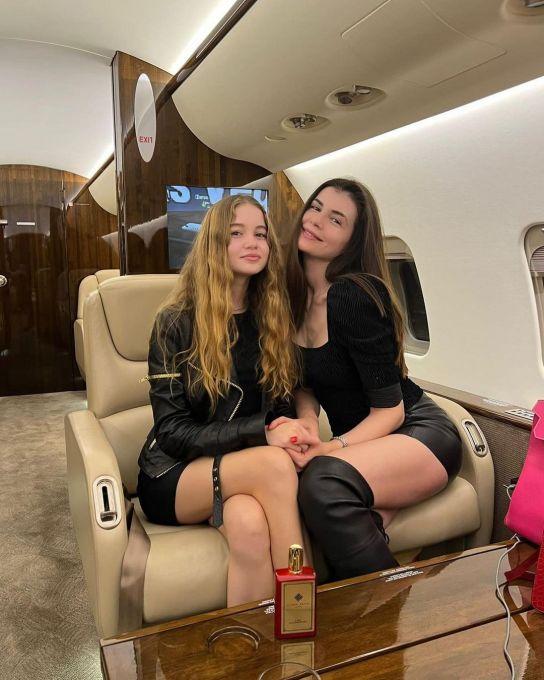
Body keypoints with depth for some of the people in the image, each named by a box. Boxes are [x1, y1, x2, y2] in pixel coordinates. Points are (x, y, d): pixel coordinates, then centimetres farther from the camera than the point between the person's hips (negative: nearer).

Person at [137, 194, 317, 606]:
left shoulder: (273, 320, 7)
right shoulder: (176, 322, -7)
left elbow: (281, 407, 10)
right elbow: (173, 432, -11)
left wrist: (291, 434, -15)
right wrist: (260, 433, -24)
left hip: (247, 473, 3)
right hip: (173, 477, -2)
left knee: (249, 523, -34)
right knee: (274, 464, -32)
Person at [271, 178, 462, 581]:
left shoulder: (354, 296, -21)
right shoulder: (293, 295, 1)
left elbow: (389, 409, -17)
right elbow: (306, 384, 9)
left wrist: (330, 449, -29)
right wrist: (306, 420, -12)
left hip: (419, 432, -6)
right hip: (360, 441, 6)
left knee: (324, 481, -34)